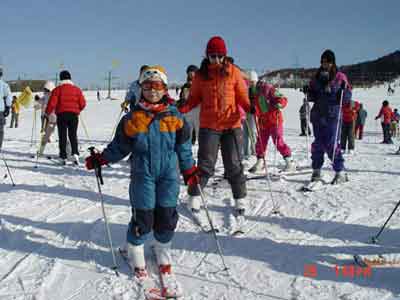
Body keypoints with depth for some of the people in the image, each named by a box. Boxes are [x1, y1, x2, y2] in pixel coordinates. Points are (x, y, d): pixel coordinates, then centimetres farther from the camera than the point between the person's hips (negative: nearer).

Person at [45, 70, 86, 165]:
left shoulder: (57, 89, -2)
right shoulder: (77, 89, 5)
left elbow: (52, 103, -8)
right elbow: (83, 104, 4)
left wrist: (47, 113, 7)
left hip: (62, 115, -1)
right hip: (74, 115, 2)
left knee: (62, 136, 5)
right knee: (73, 135, 8)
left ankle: (63, 157, 4)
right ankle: (75, 153, -11)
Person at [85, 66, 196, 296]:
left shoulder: (174, 116, 2)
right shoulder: (132, 117, -1)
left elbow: (184, 146, 10)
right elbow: (120, 146, 7)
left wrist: (190, 169, 12)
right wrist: (101, 159, 1)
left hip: (169, 175, 2)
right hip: (143, 175, -1)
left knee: (166, 216, 6)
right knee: (143, 217, -1)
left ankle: (163, 255, 29)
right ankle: (136, 256, 23)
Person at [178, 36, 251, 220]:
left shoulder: (234, 72, 1)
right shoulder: (201, 75, 4)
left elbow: (242, 97, 2)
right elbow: (194, 98, 7)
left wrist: (250, 108, -17)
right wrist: (182, 108, -10)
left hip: (232, 125, 0)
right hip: (208, 126, 0)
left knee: (234, 165, 6)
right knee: (205, 165, 0)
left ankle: (240, 201, 18)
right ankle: (194, 198, 16)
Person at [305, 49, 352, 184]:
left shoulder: (340, 77, 3)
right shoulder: (317, 77, 14)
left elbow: (347, 96, 0)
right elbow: (312, 96, 18)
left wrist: (343, 92, -21)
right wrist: (308, 92, -3)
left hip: (333, 115, -4)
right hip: (318, 115, 4)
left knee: (332, 144, -9)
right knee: (318, 144, 6)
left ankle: (340, 173, -1)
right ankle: (316, 171, 15)